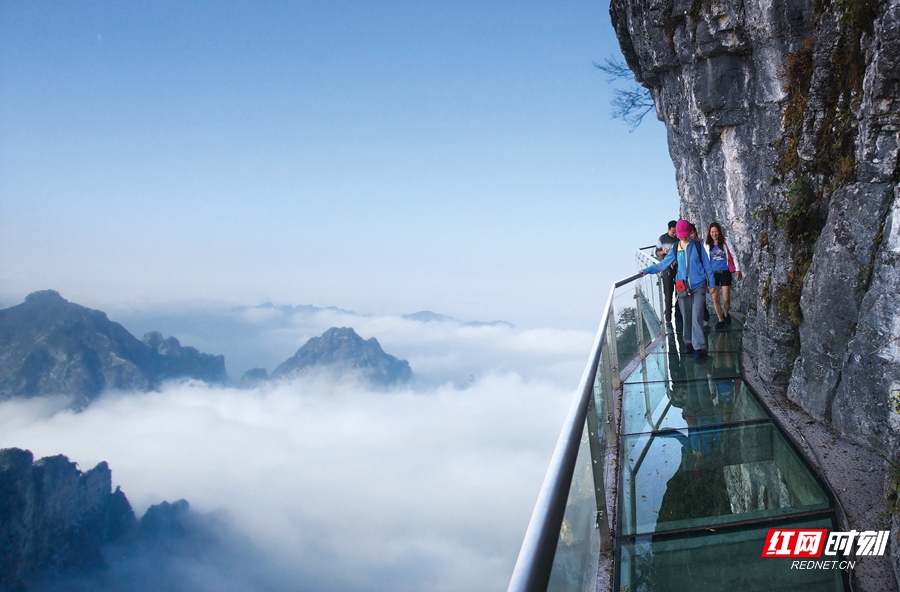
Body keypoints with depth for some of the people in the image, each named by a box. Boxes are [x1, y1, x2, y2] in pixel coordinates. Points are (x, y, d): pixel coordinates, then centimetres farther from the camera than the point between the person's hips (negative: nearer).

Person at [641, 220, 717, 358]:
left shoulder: (698, 246, 0)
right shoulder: (675, 250, 6)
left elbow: (707, 265, 4)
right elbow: (663, 264, 6)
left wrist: (711, 284, 4)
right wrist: (646, 270, -4)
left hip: (698, 287, -3)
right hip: (683, 288, 3)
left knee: (697, 318, -11)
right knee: (686, 317, 9)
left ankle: (700, 347, -10)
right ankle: (689, 342, 23)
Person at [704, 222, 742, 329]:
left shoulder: (725, 242, -2)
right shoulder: (707, 245, 4)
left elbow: (733, 255, 5)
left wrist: (737, 269, 5)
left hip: (725, 273, -2)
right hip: (713, 273, 2)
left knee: (726, 299, 0)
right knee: (715, 298, 0)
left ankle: (726, 314, 29)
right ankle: (721, 321, 12)